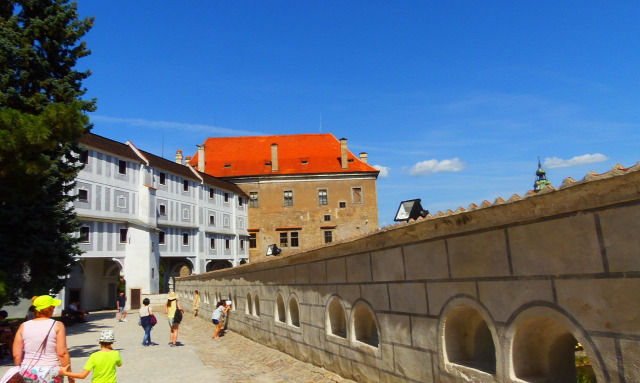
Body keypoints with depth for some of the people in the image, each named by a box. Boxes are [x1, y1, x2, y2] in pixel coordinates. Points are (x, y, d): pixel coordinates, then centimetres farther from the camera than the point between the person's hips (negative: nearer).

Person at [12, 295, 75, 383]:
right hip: (51, 373, -3)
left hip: (28, 373, 3)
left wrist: (21, 371, 18)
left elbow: (16, 355, 3)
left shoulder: (23, 326, 2)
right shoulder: (57, 325, -8)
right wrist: (69, 374, -2)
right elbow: (62, 353, -11)